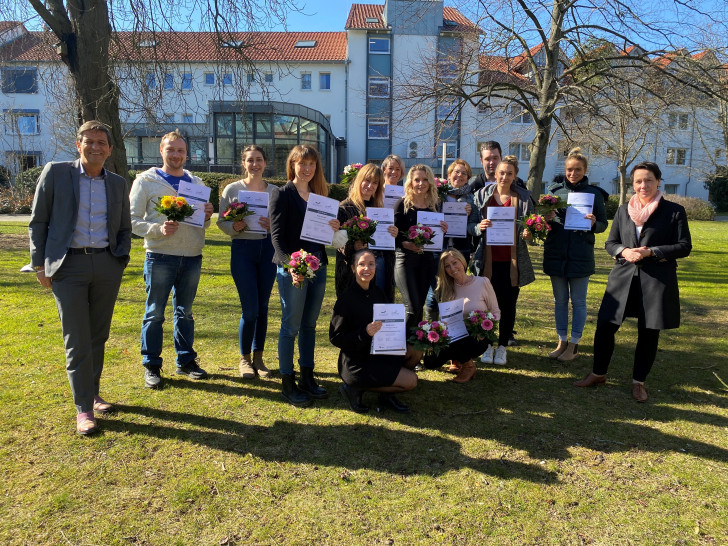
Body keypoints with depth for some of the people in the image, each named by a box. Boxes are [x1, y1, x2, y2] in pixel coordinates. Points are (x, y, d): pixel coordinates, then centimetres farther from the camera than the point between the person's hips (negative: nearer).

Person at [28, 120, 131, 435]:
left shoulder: (118, 184, 9)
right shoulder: (55, 173, 1)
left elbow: (124, 228, 18)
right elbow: (38, 222, 2)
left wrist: (121, 260, 5)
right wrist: (40, 265, -2)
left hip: (107, 266, 3)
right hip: (68, 265, -3)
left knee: (98, 337, 11)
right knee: (77, 340, -2)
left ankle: (93, 394, 27)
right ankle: (83, 408, 6)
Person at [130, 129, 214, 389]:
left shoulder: (196, 183, 13)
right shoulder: (146, 181, 1)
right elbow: (133, 219, -4)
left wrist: (207, 216, -5)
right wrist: (158, 230, -19)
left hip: (192, 257, 4)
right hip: (160, 256, -4)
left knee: (185, 312, 13)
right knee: (154, 313, 1)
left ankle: (186, 360, 24)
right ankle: (151, 366, 12)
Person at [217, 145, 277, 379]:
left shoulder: (274, 191, 6)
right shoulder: (232, 189, 1)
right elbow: (221, 222, 2)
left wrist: (273, 225, -13)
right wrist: (235, 226, -18)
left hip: (268, 248, 3)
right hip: (242, 249, -2)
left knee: (263, 308, 8)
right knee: (250, 309, -4)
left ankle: (258, 357, 24)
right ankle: (245, 359, 17)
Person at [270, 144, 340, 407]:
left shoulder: (319, 194, 13)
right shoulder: (282, 195, -5)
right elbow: (277, 235, -12)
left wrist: (334, 228, -5)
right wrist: (290, 265, -26)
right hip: (292, 269, -6)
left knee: (309, 325, 14)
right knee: (291, 327, 2)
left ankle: (307, 377, 25)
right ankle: (288, 383, 13)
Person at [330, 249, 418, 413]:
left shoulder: (376, 293, 6)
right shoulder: (347, 298, -16)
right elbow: (335, 338, -16)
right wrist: (365, 333, -29)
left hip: (378, 354, 7)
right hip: (356, 363, -7)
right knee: (411, 381, -15)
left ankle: (387, 394, 6)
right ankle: (356, 388, -2)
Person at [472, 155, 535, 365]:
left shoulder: (523, 197, 4)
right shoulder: (482, 195, 3)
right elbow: (472, 226, 6)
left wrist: (528, 235, -12)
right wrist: (480, 227, -16)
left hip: (513, 260, 1)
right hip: (489, 259, 0)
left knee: (509, 304, 6)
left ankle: (502, 346, 21)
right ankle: (487, 345, 18)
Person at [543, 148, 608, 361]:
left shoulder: (593, 193, 0)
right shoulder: (555, 190, 5)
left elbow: (603, 224, 3)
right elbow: (545, 219, 9)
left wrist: (594, 223, -18)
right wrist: (547, 218, -14)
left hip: (580, 255, -2)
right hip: (556, 253, 3)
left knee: (578, 301, 5)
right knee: (560, 301, 12)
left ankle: (573, 345, 17)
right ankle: (562, 342, 24)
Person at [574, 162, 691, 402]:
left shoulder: (674, 211, -1)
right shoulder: (623, 210, 10)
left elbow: (684, 246, -3)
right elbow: (610, 243, 12)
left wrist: (650, 252, -16)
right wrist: (624, 251, -10)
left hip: (657, 281, -3)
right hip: (623, 277, 3)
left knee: (648, 333, 6)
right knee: (605, 326, 3)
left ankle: (639, 382, 23)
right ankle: (599, 373, 21)